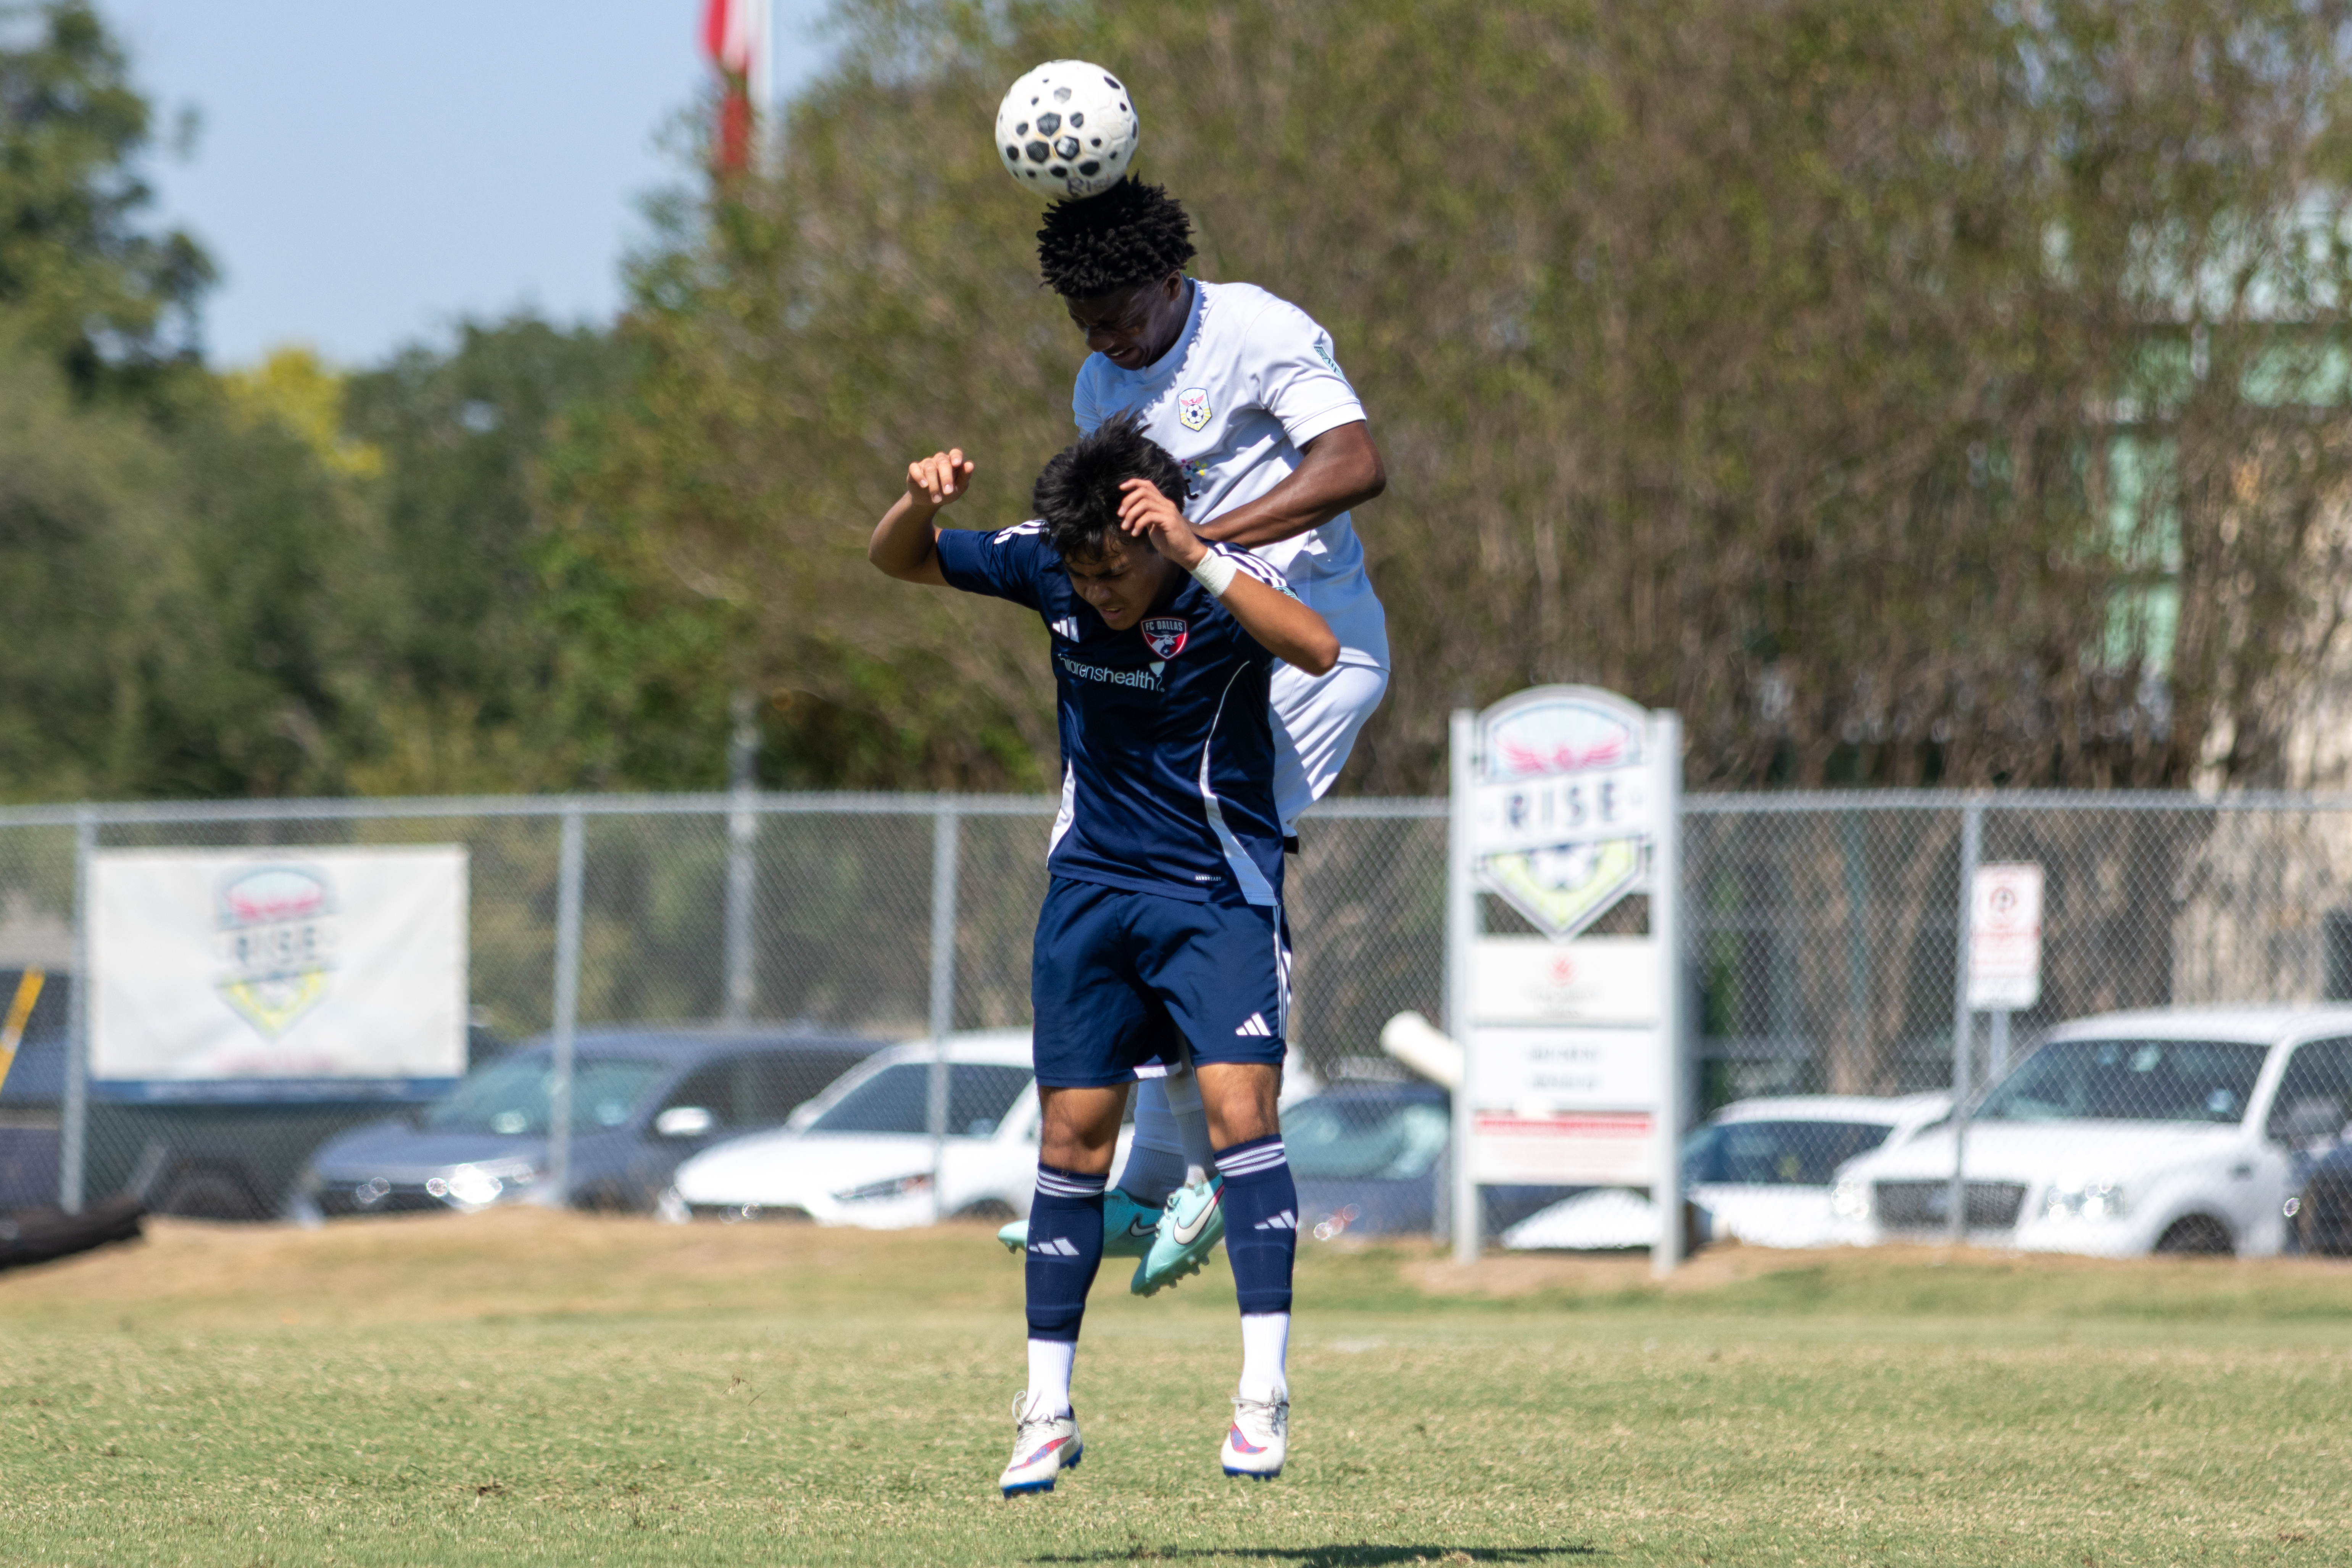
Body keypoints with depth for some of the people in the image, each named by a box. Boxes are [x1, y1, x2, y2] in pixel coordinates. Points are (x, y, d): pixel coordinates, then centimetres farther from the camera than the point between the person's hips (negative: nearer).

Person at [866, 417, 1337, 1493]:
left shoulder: (1223, 585, -19)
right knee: (1074, 1137, 3)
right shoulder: (1047, 566, -6)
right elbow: (896, 561, 6)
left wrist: (1191, 551, -43)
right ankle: (1047, 1412, 10)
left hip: (1218, 892, -4)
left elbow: (1318, 649, -40)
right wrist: (922, 498, -17)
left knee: (1240, 1112, -18)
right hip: (1091, 887, 4)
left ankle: (1264, 1392, -17)